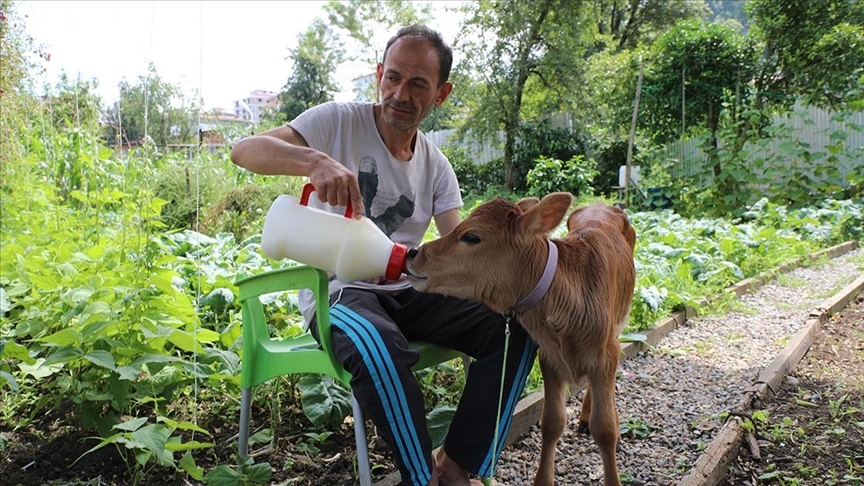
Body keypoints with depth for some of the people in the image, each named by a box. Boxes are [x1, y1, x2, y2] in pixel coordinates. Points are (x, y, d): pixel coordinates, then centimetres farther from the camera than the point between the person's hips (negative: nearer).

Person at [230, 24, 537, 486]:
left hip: (405, 291, 5)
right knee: (380, 346, -39)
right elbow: (244, 150, -19)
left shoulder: (436, 166, 7)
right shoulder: (339, 120, -7)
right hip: (336, 290, -5)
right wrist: (316, 160, -39)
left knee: (514, 327, -14)